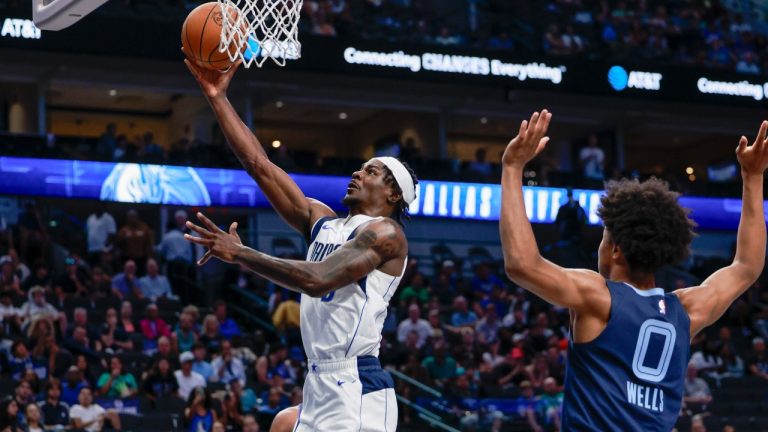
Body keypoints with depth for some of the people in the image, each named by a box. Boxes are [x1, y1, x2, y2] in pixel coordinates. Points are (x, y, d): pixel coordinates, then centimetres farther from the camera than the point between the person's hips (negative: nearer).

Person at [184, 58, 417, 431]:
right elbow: (259, 165, 14)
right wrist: (217, 97, 11)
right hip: (318, 387, 8)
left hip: (357, 392, -8)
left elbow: (318, 279, -21)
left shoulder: (385, 232, -7)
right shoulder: (322, 222, 16)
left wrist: (239, 254, -16)